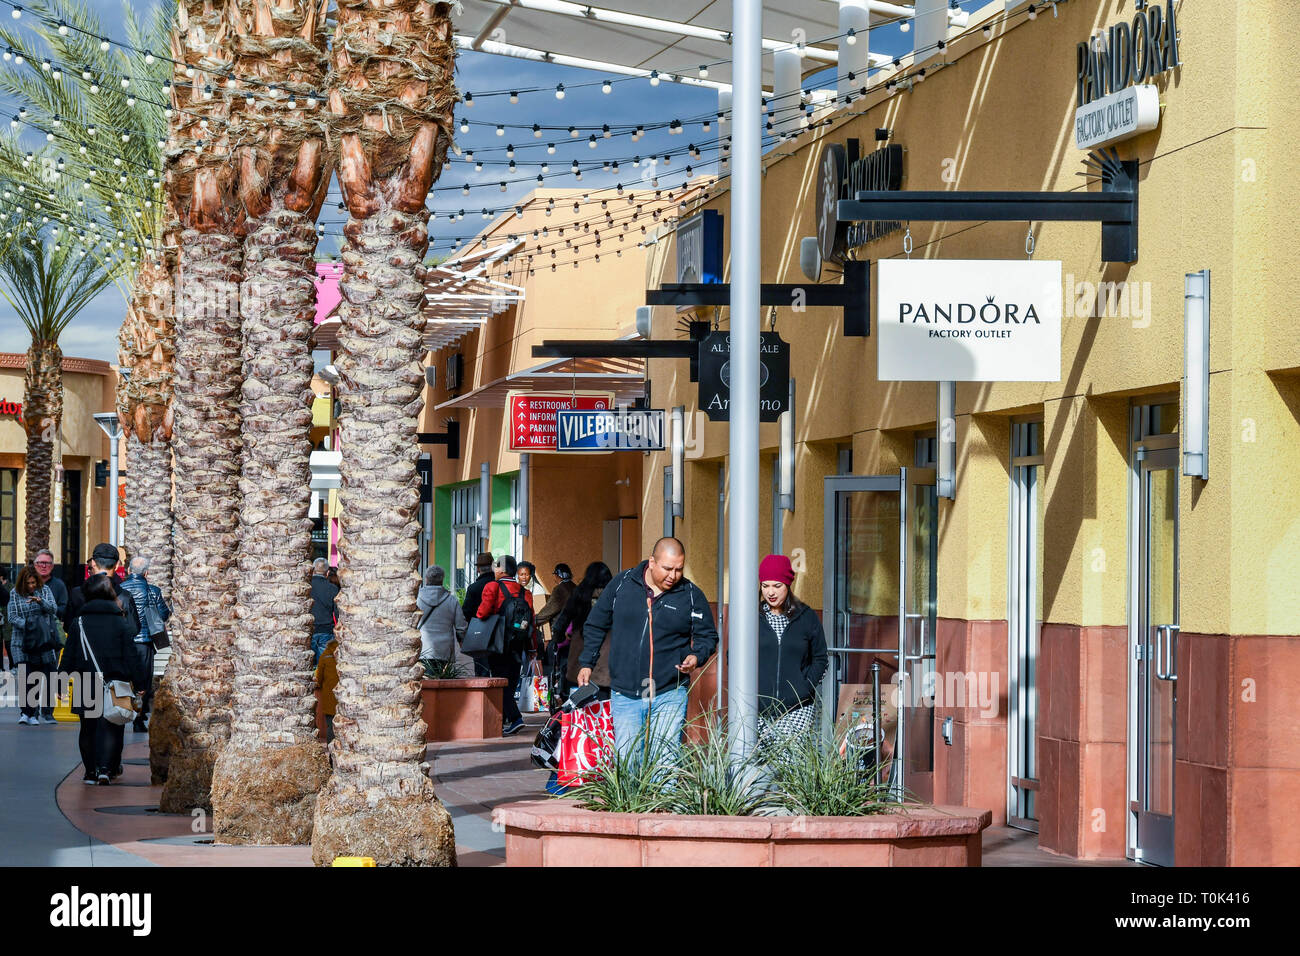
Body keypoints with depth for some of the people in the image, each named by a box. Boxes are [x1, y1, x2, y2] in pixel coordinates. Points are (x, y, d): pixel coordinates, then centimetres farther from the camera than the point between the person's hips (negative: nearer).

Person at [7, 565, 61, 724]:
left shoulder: (45, 590, 7)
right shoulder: (15, 594, 4)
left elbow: (53, 609, -3)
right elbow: (12, 617, 0)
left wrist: (40, 601, -21)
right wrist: (27, 625, -16)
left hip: (45, 641, 1)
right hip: (22, 641, -1)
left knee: (47, 677, -2)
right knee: (26, 677, -12)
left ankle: (46, 714, 5)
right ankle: (27, 712, -10)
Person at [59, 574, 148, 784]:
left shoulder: (79, 623, 2)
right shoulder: (123, 624, -5)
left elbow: (69, 656, 5)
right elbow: (132, 657, -4)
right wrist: (140, 683, 1)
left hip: (86, 686, 2)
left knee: (88, 728, 13)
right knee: (111, 727, 3)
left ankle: (91, 771, 14)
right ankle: (106, 768, -10)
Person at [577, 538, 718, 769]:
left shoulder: (692, 596, 1)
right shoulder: (621, 585, 4)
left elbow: (707, 636, 11)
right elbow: (595, 626, 16)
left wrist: (696, 656, -10)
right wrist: (587, 663, 15)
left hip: (669, 697, -1)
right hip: (625, 696, 1)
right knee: (625, 764, 1)